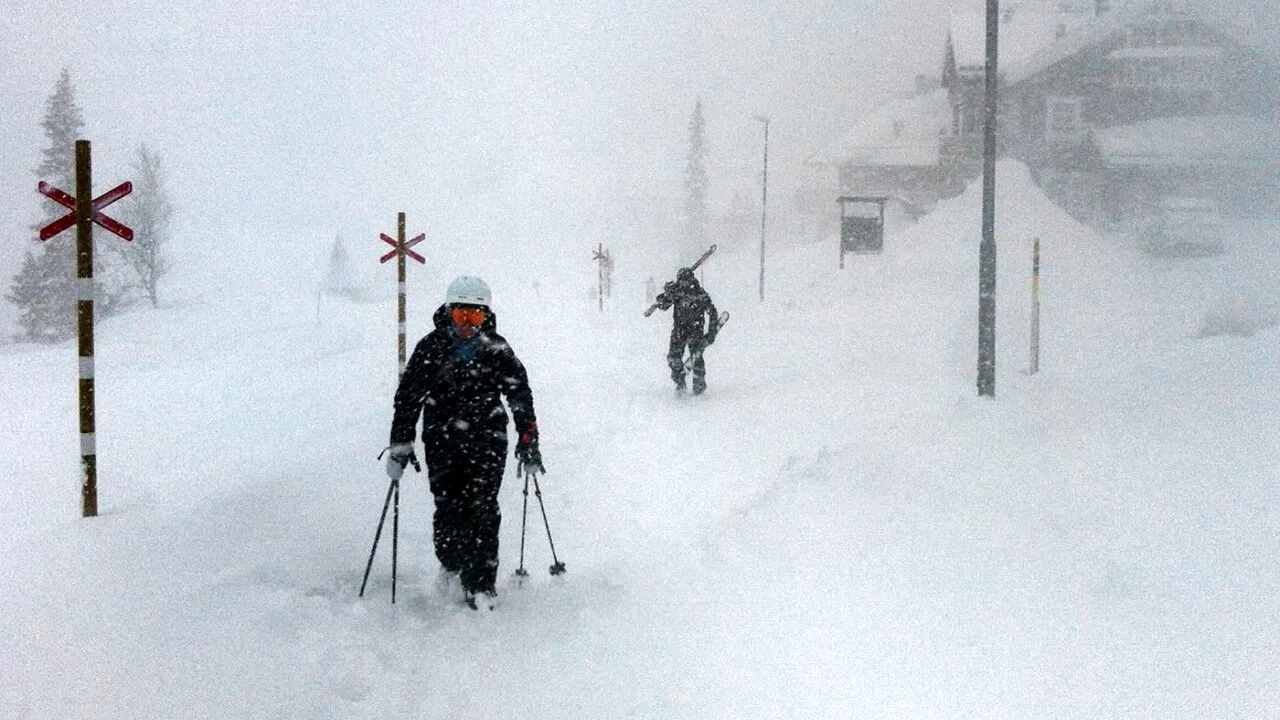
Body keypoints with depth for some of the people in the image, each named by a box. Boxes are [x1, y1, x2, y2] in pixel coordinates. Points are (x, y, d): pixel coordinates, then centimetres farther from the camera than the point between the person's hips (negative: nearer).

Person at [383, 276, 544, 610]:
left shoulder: (497, 350, 3)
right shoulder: (431, 348, 0)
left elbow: (521, 395, 9)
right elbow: (408, 397, 5)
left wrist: (528, 442, 5)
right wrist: (400, 444, 2)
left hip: (487, 441, 0)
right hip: (442, 443, 0)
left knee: (482, 510, -8)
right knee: (448, 510, -2)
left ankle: (480, 586, -2)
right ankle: (451, 564, 27)